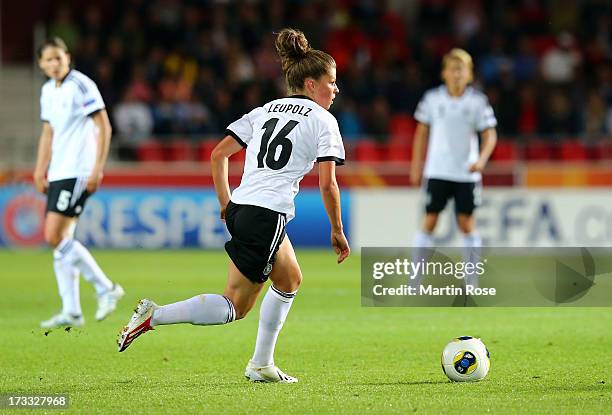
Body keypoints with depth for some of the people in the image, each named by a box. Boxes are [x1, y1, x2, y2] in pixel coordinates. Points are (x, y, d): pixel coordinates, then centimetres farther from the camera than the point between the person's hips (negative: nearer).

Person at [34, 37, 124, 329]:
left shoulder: (81, 85, -9)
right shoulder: (48, 90, 15)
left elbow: (103, 127, -11)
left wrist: (97, 168, -16)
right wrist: (40, 170, 18)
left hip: (78, 172, -8)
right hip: (58, 173, 8)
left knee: (56, 237, -15)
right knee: (60, 240, 5)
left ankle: (106, 288, -6)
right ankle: (71, 311, 8)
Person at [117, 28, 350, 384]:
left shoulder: (264, 111, 19)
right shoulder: (323, 121, 0)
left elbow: (219, 155, 13)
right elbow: (327, 183, -7)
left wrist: (226, 204, 19)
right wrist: (337, 231, 3)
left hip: (240, 209, 8)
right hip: (269, 216, -8)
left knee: (290, 280, 23)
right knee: (235, 306, -3)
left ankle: (262, 365, 22)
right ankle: (154, 316, -14)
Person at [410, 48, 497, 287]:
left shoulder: (477, 102, -1)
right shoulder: (432, 99, 2)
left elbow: (490, 135, 1)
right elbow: (422, 133, 10)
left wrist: (481, 159, -17)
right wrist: (416, 166, 7)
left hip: (467, 173, 0)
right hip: (437, 171, 0)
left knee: (467, 223, 1)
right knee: (429, 221, -3)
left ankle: (470, 281, 9)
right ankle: (416, 279, 2)